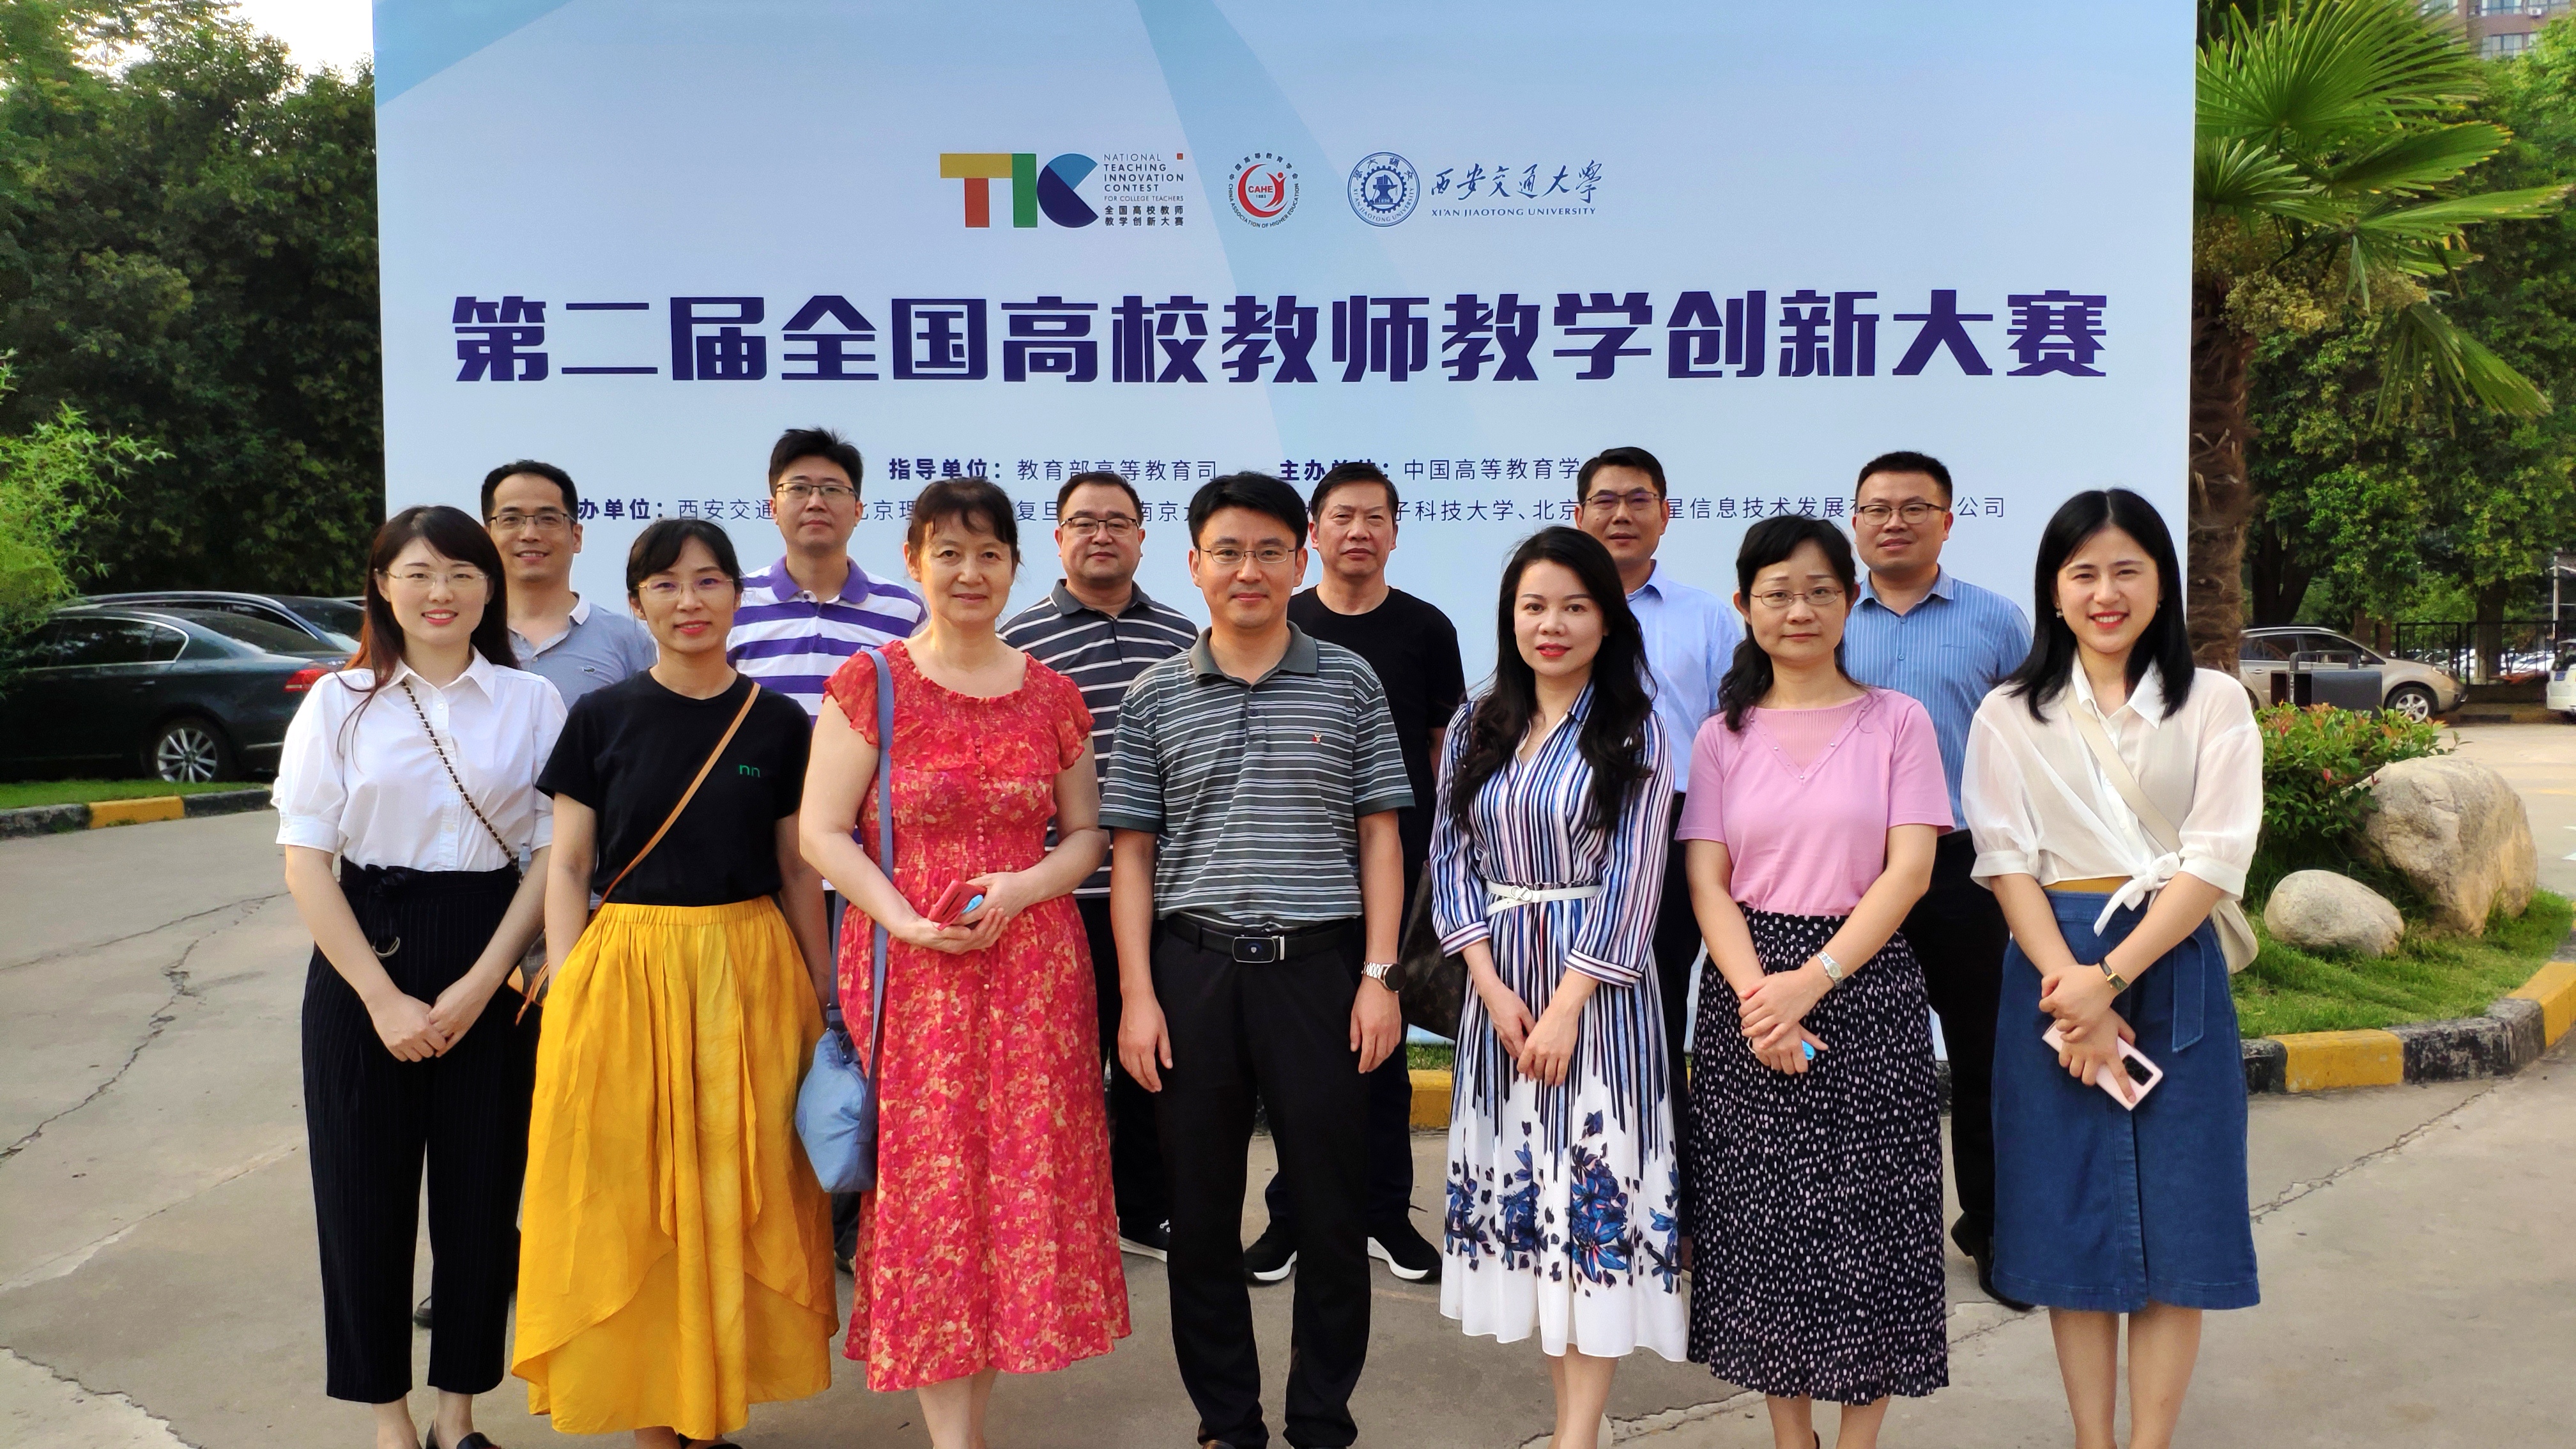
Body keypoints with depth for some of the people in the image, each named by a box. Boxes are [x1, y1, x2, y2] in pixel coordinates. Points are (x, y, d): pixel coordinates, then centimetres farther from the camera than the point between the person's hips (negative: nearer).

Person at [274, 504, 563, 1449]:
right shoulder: (340, 704, 2)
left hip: (494, 967, 0)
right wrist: (384, 999, -9)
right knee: (367, 1186, 6)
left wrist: (479, 985, -9)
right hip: (364, 962, 0)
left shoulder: (532, 702, 2)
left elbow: (549, 853, 0)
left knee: (483, 1186, 5)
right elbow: (306, 865, -2)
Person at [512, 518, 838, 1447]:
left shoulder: (778, 722, 4)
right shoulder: (601, 718, 2)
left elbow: (798, 873, 8)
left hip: (750, 972, 1)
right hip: (625, 971, 0)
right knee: (630, 1200, 4)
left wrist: (825, 1002, 6)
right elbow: (568, 867, 3)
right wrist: (568, 999, -5)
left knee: (735, 1193, 5)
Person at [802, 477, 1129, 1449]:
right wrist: (907, 920, -15)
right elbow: (823, 833, -3)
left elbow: (1087, 834, 12)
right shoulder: (870, 685, 0)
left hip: (1033, 966, 3)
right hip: (913, 970, -2)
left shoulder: (1052, 695, 8)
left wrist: (1023, 888, -8)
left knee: (1022, 1181, 4)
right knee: (928, 1183, -1)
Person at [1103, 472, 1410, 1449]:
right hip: (1193, 969, 1)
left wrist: (1377, 977, -2)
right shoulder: (1155, 697, 6)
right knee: (1202, 1211, 9)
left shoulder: (1349, 683, 5)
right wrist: (1137, 994, -1)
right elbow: (1132, 852, 6)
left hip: (1317, 966, -1)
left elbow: (1378, 837, 5)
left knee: (1331, 1209, 5)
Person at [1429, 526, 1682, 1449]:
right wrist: (1492, 986, -8)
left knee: (1594, 1183, -4)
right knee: (1519, 1178, 6)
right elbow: (1450, 859, 4)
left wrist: (1567, 1004, -14)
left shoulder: (1633, 732, -2)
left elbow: (1631, 876, -8)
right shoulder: (1476, 729, 8)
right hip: (1497, 982, 4)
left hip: (1596, 982, -4)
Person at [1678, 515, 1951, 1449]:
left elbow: (1910, 870, -6)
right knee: (1764, 1221, 5)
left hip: (1867, 988, -2)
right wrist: (1757, 993, -15)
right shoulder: (1724, 734, 8)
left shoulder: (1897, 721, 3)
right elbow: (1707, 882, 2)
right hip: (1749, 994, 2)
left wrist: (1814, 979, -16)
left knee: (1866, 1218, 1)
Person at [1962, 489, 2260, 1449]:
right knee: (2071, 1215, 5)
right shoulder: (2010, 715, 5)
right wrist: (2072, 992, -16)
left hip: (2174, 972, 0)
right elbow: (2008, 863, -3)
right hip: (2054, 972, 0)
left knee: (2175, 1220, 2)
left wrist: (2110, 978, -16)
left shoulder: (2215, 704, 4)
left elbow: (2217, 859, -6)